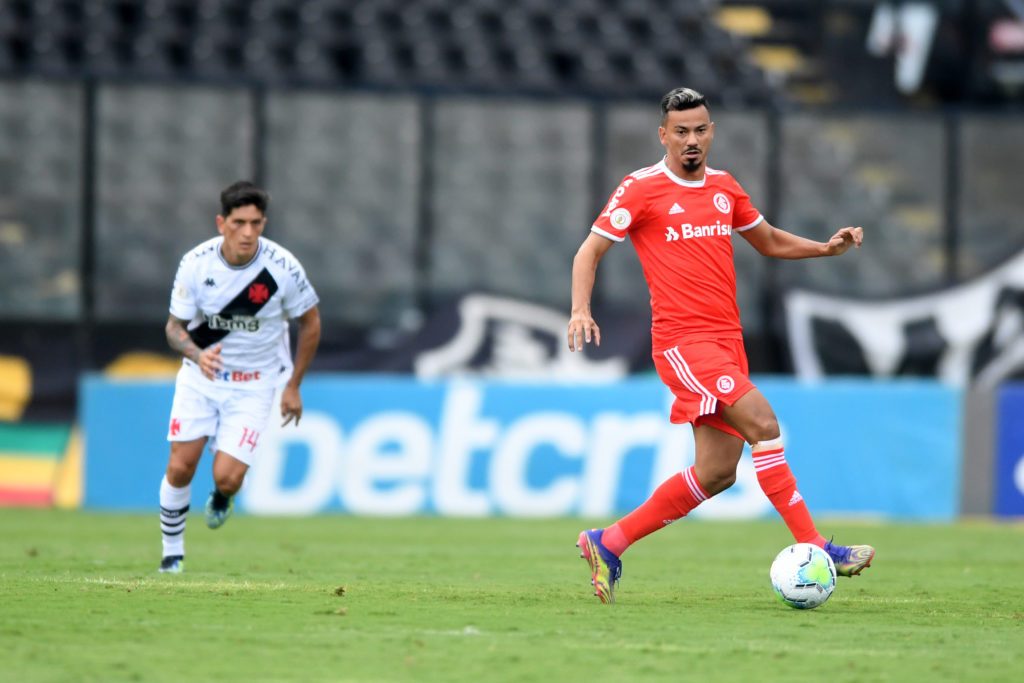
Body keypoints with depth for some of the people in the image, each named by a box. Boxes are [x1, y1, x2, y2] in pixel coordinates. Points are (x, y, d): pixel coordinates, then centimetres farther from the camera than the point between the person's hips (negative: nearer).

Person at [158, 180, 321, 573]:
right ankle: (172, 552, 16)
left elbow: (310, 322, -1)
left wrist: (293, 386, 2)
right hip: (200, 377, 1)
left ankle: (221, 497, 26)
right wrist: (197, 354, -29)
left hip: (255, 382, -1)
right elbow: (175, 326, -6)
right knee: (180, 467, -7)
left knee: (227, 477, -14)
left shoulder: (282, 268, -18)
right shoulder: (196, 263, -15)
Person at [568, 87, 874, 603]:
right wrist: (580, 310, -17)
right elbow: (589, 251, 0)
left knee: (716, 473, 4)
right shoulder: (642, 189, -3)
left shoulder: (724, 188, 14)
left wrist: (826, 248, 11)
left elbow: (770, 242, 28)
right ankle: (814, 549, -22)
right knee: (762, 424, -23)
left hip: (727, 341, 7)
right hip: (682, 342, -7)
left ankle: (608, 543, 14)